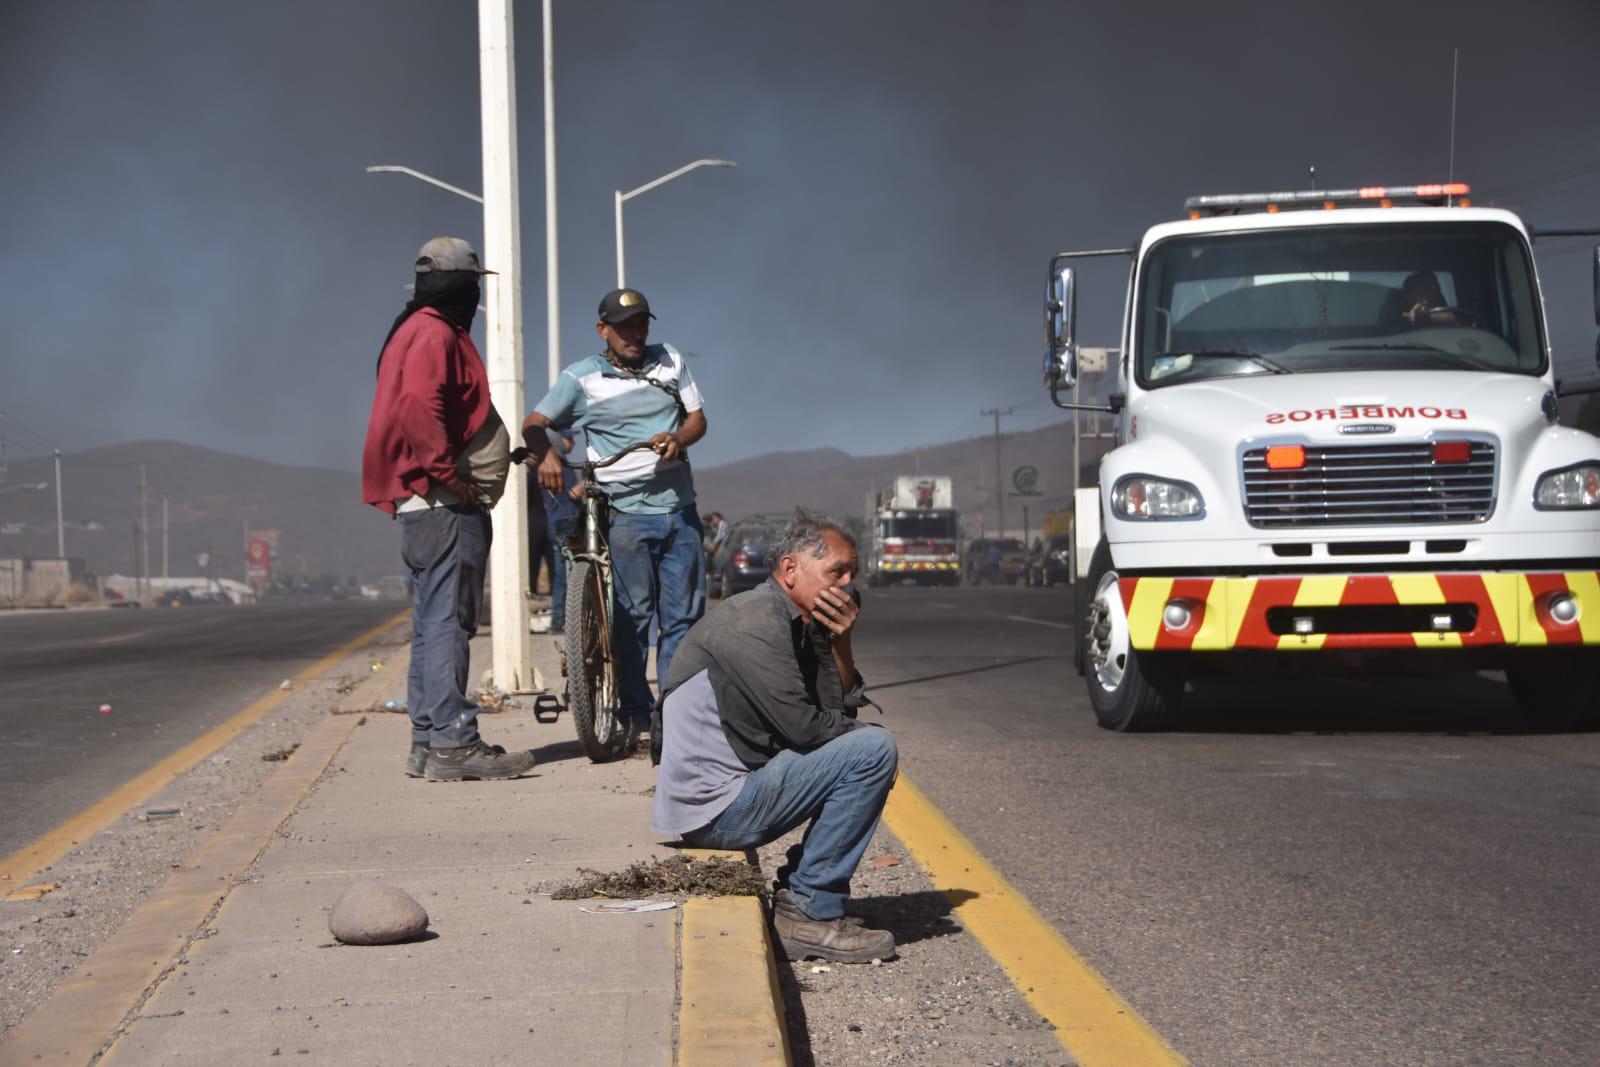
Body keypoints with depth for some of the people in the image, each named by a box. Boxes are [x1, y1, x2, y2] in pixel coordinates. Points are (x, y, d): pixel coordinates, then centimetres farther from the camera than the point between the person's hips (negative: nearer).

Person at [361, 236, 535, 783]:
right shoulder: (435, 334, -11)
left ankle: (428, 740, 15)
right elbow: (418, 406, -26)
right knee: (449, 621, -12)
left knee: (433, 624, 12)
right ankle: (453, 743, -14)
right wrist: (448, 472, -21)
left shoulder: (414, 331, 22)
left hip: (422, 506, 11)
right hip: (446, 506, -11)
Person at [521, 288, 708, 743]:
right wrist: (546, 454, -23)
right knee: (632, 616, -6)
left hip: (679, 507, 4)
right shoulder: (581, 377, 2)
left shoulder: (671, 361, 12)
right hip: (625, 513, -4)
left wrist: (678, 439, -9)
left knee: (684, 614, 4)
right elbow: (534, 423, -1)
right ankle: (636, 715, 0)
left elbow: (697, 417, 13)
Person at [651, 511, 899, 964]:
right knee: (873, 750, -17)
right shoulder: (754, 619, -15)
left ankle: (797, 892, 14)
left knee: (859, 746, 22)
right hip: (716, 809, -11)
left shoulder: (800, 624, 16)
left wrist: (840, 643, -1)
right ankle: (810, 913, -11)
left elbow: (841, 710, 13)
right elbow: (803, 726, -21)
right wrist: (864, 734, -3)